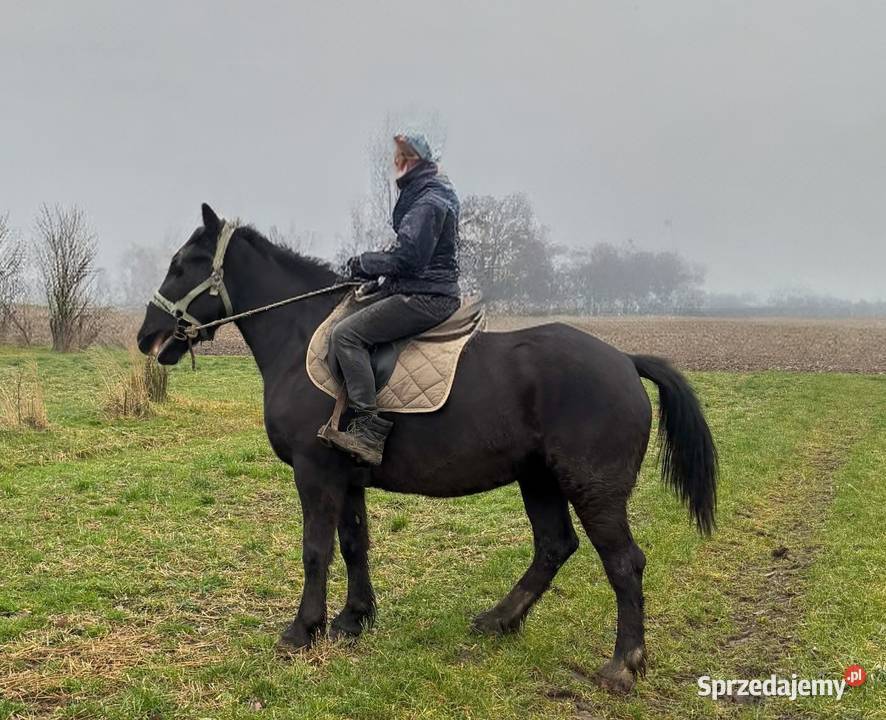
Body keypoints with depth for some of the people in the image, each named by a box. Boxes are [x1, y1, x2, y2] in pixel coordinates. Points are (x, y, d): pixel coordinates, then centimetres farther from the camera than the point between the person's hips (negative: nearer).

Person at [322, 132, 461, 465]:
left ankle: (370, 428, -25)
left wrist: (362, 264, -7)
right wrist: (368, 266, 12)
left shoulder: (428, 201, -15)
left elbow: (405, 256, -22)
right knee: (355, 311, 25)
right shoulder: (422, 193, 19)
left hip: (424, 297, -11)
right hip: (430, 294, 11)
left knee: (345, 333, -19)